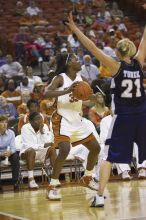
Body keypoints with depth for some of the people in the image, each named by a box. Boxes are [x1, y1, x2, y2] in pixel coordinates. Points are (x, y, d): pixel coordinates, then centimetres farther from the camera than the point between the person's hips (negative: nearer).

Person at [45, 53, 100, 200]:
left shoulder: (80, 78, 6)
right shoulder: (61, 78, -13)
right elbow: (47, 93, -26)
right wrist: (67, 91, -38)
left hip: (78, 120, 8)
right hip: (63, 120, -8)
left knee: (95, 148, 13)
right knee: (64, 150, -26)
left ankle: (87, 178, 33)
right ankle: (52, 187, -19)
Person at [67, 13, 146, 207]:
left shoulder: (116, 66, -8)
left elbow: (93, 48, -11)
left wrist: (75, 28, -9)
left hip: (122, 116, -3)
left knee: (109, 157, -1)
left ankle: (100, 196, -9)